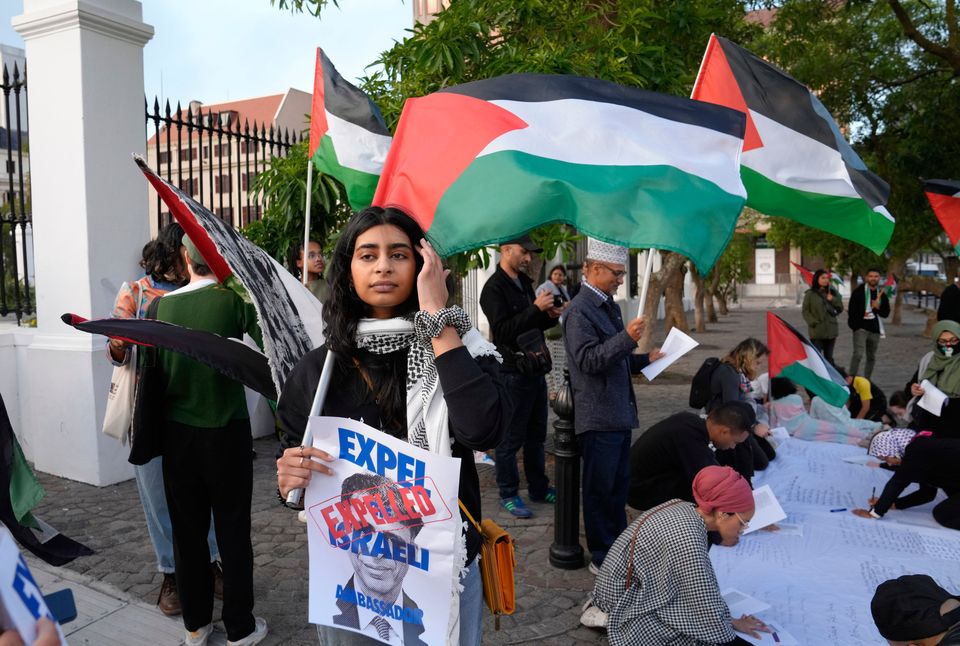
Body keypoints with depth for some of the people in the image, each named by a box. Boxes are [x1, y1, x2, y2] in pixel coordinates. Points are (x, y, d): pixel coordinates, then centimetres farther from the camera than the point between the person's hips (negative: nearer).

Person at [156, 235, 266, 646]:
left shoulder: (162, 304, -3)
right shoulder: (236, 299, -11)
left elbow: (153, 369, 1)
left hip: (176, 431, 3)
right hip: (225, 430, -3)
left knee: (187, 529, 14)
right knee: (232, 530, 8)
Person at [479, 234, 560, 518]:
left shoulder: (524, 282, 14)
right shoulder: (494, 288, -13)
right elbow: (503, 331, -22)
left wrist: (551, 316, 2)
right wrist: (536, 308, -24)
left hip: (535, 369, 9)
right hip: (513, 374, -9)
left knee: (536, 434, 17)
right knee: (511, 438, 2)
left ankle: (539, 488, 30)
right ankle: (508, 494, 15)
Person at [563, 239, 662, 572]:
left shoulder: (608, 306, 15)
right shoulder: (580, 311, -16)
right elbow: (589, 360, -24)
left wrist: (646, 358, 16)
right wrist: (627, 337, -31)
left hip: (619, 413, 10)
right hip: (599, 416, -9)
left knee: (619, 484, 20)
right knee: (600, 488, 3)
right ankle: (601, 557, 16)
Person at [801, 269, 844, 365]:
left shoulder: (832, 292, 11)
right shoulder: (810, 294, -2)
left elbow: (840, 308, 9)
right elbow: (805, 311, -3)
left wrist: (831, 298, -6)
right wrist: (814, 323, -13)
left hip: (831, 331, 5)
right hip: (817, 332, -5)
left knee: (829, 357, 12)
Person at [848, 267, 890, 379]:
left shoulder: (882, 294, 11)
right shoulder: (859, 291, -3)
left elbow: (886, 313, 7)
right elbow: (852, 310, -4)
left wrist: (878, 307, -12)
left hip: (875, 329, 5)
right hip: (861, 328, -5)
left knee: (872, 357, 12)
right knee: (858, 354, -20)